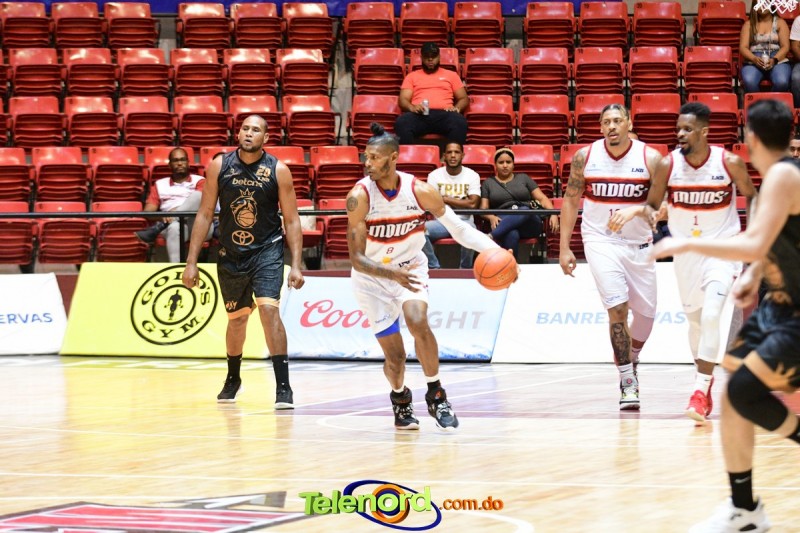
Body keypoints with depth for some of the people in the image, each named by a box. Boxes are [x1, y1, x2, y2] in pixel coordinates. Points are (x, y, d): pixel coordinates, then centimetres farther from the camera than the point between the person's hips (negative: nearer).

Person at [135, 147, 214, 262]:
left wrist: (177, 211, -19)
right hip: (171, 223, 0)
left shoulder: (199, 181, 20)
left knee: (197, 195, -31)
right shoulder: (160, 185, 25)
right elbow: (148, 211, 14)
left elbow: (200, 200, -1)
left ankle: (157, 228, -34)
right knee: (175, 227, -41)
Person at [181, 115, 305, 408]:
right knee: (237, 318, 15)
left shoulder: (278, 170, -10)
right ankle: (233, 379, 41)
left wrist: (296, 265, -14)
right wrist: (191, 261, -4)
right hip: (231, 254, 3)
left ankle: (283, 387, -19)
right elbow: (205, 214, -1)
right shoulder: (219, 165, -6)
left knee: (269, 310, -21)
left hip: (266, 251, -3)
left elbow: (291, 220, -6)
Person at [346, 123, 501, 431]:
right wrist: (393, 274, -42)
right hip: (372, 277, -1)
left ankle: (436, 395, -10)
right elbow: (357, 259, -24)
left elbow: (459, 228, -7)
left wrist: (494, 249, -24)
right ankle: (400, 397, 32)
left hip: (411, 267, 1)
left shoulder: (420, 191, -17)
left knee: (418, 322, -28)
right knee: (395, 356, -2)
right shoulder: (360, 197, -23)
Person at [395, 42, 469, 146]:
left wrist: (457, 108, -5)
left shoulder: (451, 75, 25)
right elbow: (402, 100, 14)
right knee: (402, 122, -37)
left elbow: (463, 98, 20)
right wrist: (412, 107, -11)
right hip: (419, 115, 0)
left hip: (443, 114, 0)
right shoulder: (412, 76, 24)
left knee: (459, 122, -37)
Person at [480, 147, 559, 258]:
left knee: (523, 211, -38)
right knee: (511, 235, -39)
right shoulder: (488, 183, 20)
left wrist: (553, 214, -6)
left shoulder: (523, 178, 21)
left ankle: (491, 237, -54)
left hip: (528, 222, 0)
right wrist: (491, 217, -14)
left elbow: (542, 198, 14)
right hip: (502, 222, 0)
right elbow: (483, 208, 10)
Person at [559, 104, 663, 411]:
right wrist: (564, 248, -1)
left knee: (646, 313, 8)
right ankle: (628, 382, -8)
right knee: (618, 309, -15)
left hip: (638, 243, 2)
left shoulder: (650, 158, -9)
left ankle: (631, 359, 39)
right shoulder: (585, 157, -5)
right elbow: (570, 201, 3)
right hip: (600, 239, -2)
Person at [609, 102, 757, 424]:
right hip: (686, 250, 3)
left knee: (711, 315, -19)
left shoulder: (730, 163, -14)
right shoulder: (668, 165, -10)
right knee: (694, 319, 11)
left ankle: (701, 390, -17)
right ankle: (704, 380, 31)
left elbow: (751, 197, 2)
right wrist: (637, 211, -23)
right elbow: (653, 206, -1)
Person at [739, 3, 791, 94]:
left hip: (778, 60, 0)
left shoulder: (780, 22, 12)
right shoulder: (748, 24, 14)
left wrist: (774, 60, -16)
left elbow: (785, 47, 4)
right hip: (753, 61, 0)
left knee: (781, 82, -35)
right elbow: (743, 47, 4)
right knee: (749, 81, -35)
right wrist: (754, 59, -17)